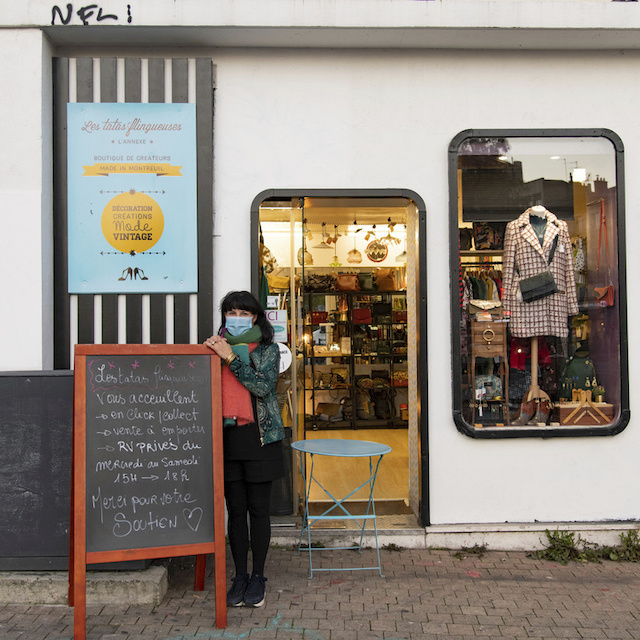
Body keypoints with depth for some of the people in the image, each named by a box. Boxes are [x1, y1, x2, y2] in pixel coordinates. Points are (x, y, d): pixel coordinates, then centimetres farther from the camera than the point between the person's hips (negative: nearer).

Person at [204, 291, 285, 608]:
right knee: (235, 509, 7)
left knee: (258, 508, 3)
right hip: (227, 436, 3)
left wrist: (231, 358, -15)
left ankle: (258, 576, 15)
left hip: (259, 436, -2)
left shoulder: (268, 349, 3)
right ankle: (240, 576, 18)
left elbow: (264, 385, -14)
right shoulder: (218, 346, 12)